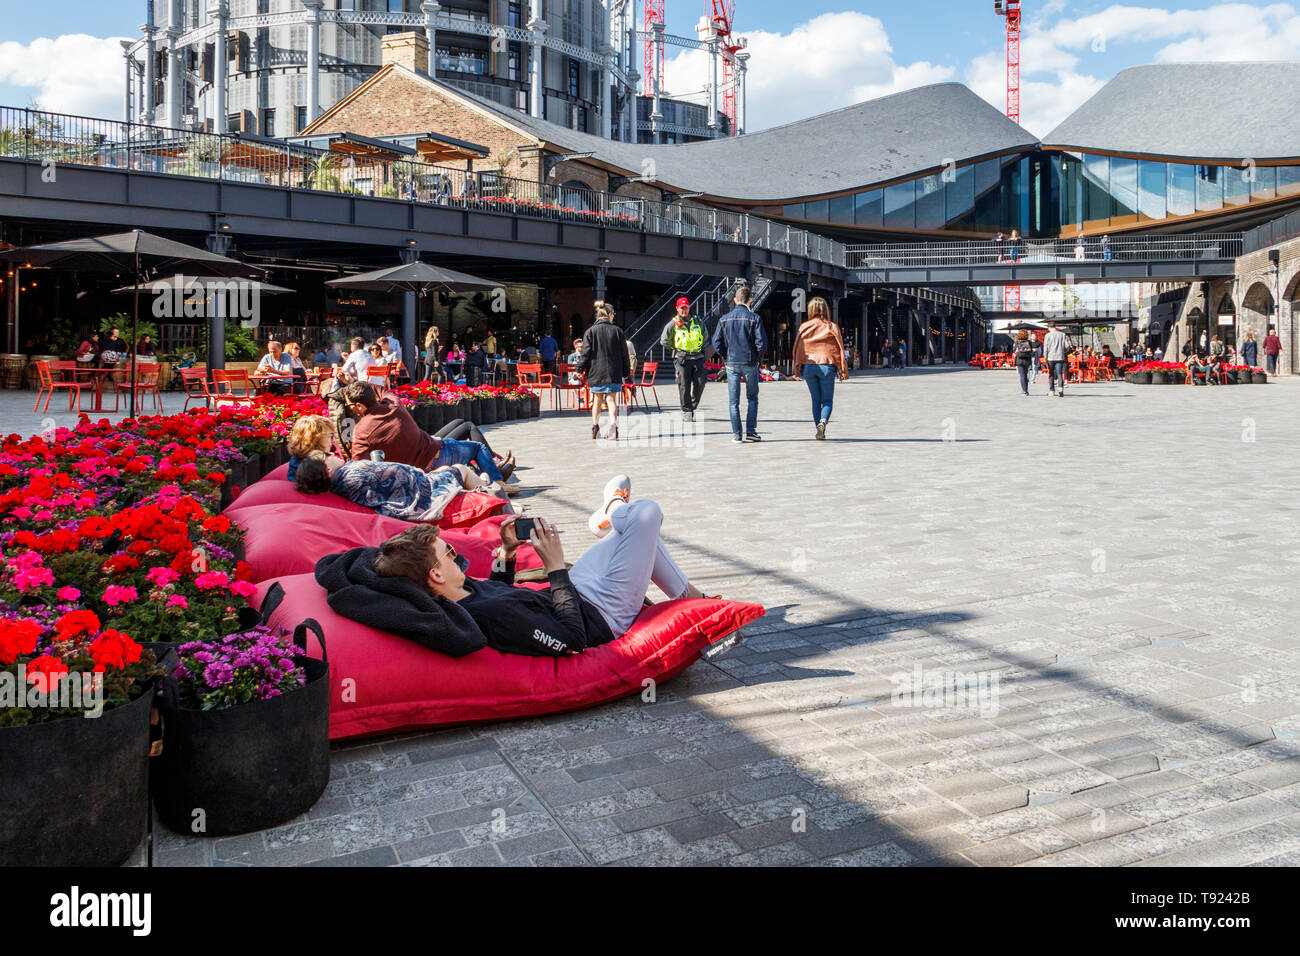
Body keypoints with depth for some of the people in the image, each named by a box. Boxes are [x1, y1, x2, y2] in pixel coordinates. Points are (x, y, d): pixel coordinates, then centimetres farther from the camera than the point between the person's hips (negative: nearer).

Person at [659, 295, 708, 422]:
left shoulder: (697, 321, 10)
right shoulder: (673, 324, 0)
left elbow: (705, 335, 26)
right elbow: (664, 341, 0)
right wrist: (676, 347, 6)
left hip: (697, 357, 3)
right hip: (681, 358, -3)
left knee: (700, 383, -5)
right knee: (684, 385, -5)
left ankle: (693, 406, 15)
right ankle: (686, 411, 2)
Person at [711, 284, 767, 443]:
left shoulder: (725, 319, 2)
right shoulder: (754, 318, -6)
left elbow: (716, 342, 0)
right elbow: (762, 342, -10)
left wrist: (725, 358, 12)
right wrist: (757, 357, 6)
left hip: (731, 364, 2)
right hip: (750, 364, -1)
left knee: (733, 401, 6)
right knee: (752, 398, 12)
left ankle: (736, 434, 5)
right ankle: (750, 431, 6)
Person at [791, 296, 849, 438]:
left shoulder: (804, 327, 4)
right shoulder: (832, 327, 0)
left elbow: (798, 349, 5)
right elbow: (840, 349, 1)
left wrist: (797, 370, 10)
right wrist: (843, 371, 6)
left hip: (808, 367, 2)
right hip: (827, 367, -2)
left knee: (816, 400, 12)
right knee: (827, 400, 6)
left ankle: (819, 429, 10)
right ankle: (823, 421, -22)